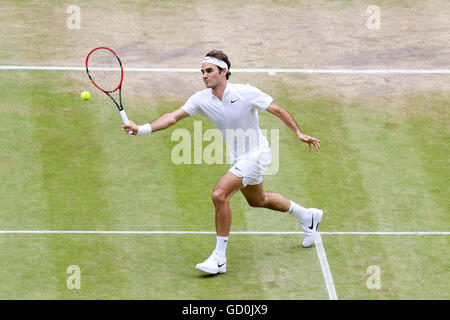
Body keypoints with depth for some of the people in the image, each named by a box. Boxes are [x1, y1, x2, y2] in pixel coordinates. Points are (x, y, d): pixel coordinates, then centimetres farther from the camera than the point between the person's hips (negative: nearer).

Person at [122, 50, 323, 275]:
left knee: (220, 195, -22)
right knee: (257, 200, 27)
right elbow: (174, 116, -17)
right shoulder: (202, 99, -8)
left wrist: (299, 133, -9)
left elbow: (277, 110, -10)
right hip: (238, 159, 8)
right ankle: (307, 216, 51)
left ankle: (219, 258, -15)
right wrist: (142, 129, -30)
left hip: (255, 154, -8)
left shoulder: (246, 93, -21)